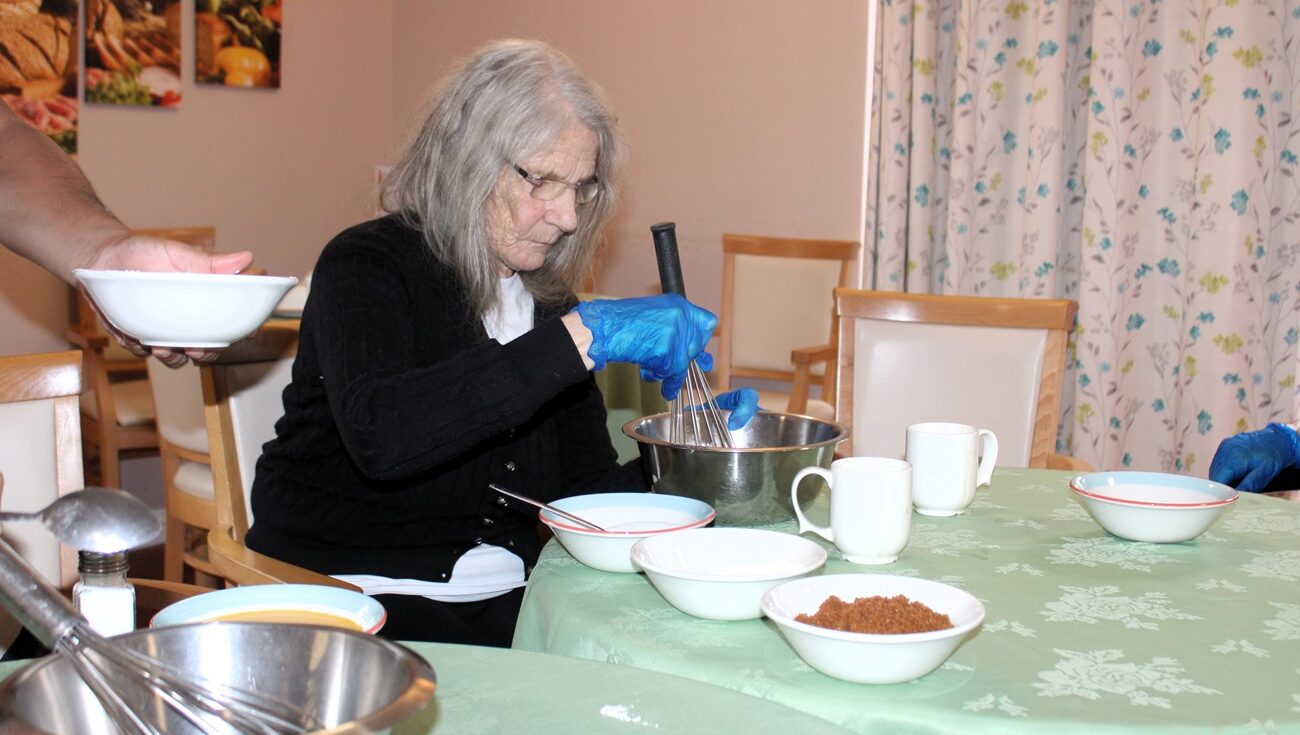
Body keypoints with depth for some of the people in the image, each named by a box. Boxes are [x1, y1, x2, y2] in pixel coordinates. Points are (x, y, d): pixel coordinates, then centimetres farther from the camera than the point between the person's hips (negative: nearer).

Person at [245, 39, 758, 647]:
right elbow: (378, 436, -30)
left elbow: (586, 488, 11)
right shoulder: (365, 266, -9)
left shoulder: (547, 300, 10)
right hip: (354, 592, -5)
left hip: (501, 597, 6)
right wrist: (581, 336, -30)